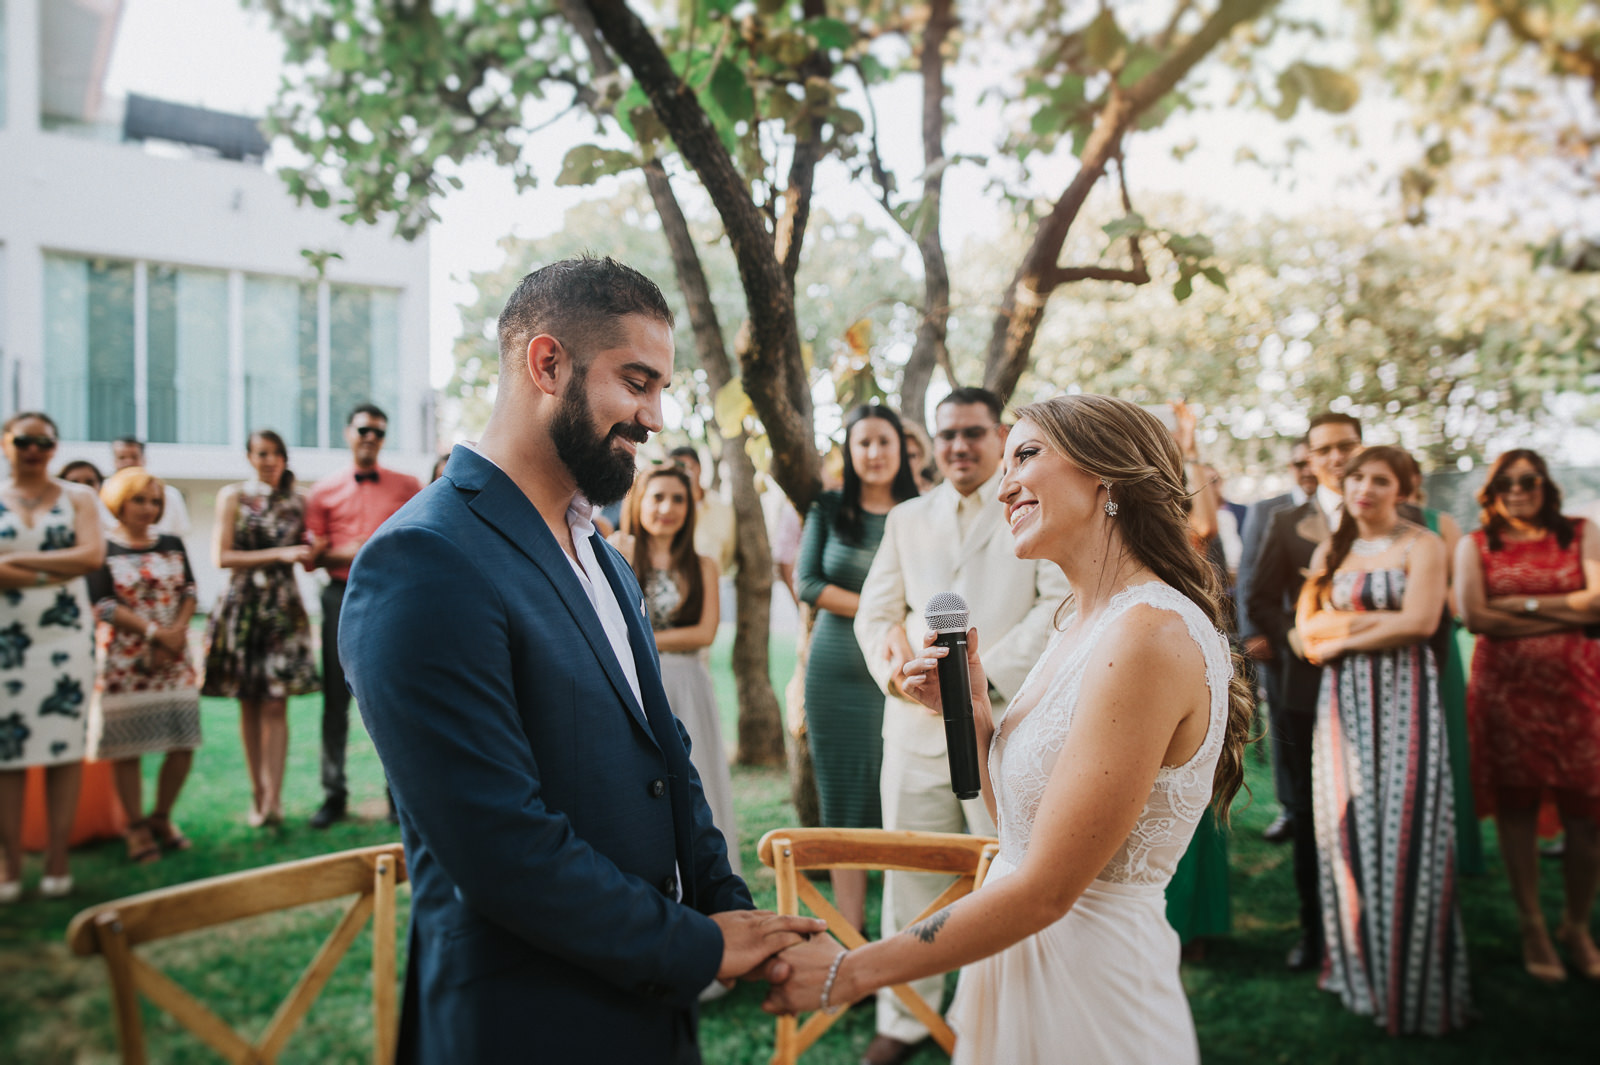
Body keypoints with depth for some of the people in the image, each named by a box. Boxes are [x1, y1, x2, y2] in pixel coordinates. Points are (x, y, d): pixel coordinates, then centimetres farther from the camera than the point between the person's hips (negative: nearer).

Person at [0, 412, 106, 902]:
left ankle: (57, 860, 6)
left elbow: (93, 555, -7)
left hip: (64, 636, 0)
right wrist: (57, 570, -11)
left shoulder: (77, 498, 8)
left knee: (64, 743, -1)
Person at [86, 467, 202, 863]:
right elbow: (103, 608, -8)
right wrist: (156, 632, -12)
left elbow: (189, 594, 7)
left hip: (173, 659, 4)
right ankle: (137, 828, 14)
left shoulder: (173, 546, 12)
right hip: (124, 663, -4)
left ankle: (161, 818, 21)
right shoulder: (102, 550, -1)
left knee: (183, 744, 2)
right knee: (126, 748, 0)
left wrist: (177, 633, -10)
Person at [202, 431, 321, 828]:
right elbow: (222, 557, -4)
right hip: (243, 606, 0)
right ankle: (258, 794, 13)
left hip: (284, 608, 0)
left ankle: (273, 799, -9)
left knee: (275, 705, -7)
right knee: (249, 705, 4)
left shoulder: (298, 501, 10)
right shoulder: (233, 497, 5)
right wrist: (278, 554, -12)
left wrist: (312, 552, -9)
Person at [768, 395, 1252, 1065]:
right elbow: (1019, 821, 10)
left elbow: (1046, 887, -23)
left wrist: (847, 972, -16)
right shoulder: (1084, 627, 6)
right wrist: (970, 710, -5)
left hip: (1089, 983, -8)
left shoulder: (1151, 632, -23)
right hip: (1024, 958, 8)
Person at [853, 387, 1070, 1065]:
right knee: (910, 877, 9)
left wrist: (988, 673, -17)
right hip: (917, 725, 4)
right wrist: (895, 670, -6)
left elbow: (1062, 602, -8)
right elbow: (875, 612, 15)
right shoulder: (906, 519, 16)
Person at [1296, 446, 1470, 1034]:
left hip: (1403, 696, -4)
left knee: (1404, 828, -3)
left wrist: (1340, 638, -5)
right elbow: (1307, 626, 4)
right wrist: (1374, 618, -9)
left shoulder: (1421, 544, -1)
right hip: (1343, 700, 4)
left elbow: (1420, 622, -13)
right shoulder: (1331, 551, 13)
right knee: (1350, 825, 5)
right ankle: (1359, 966, 17)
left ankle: (1413, 983, 10)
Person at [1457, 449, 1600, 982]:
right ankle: (1532, 927, 19)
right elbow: (1474, 617, -6)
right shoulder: (1474, 545, 6)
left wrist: (1522, 604, -6)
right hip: (1505, 691, 0)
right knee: (1516, 808, 5)